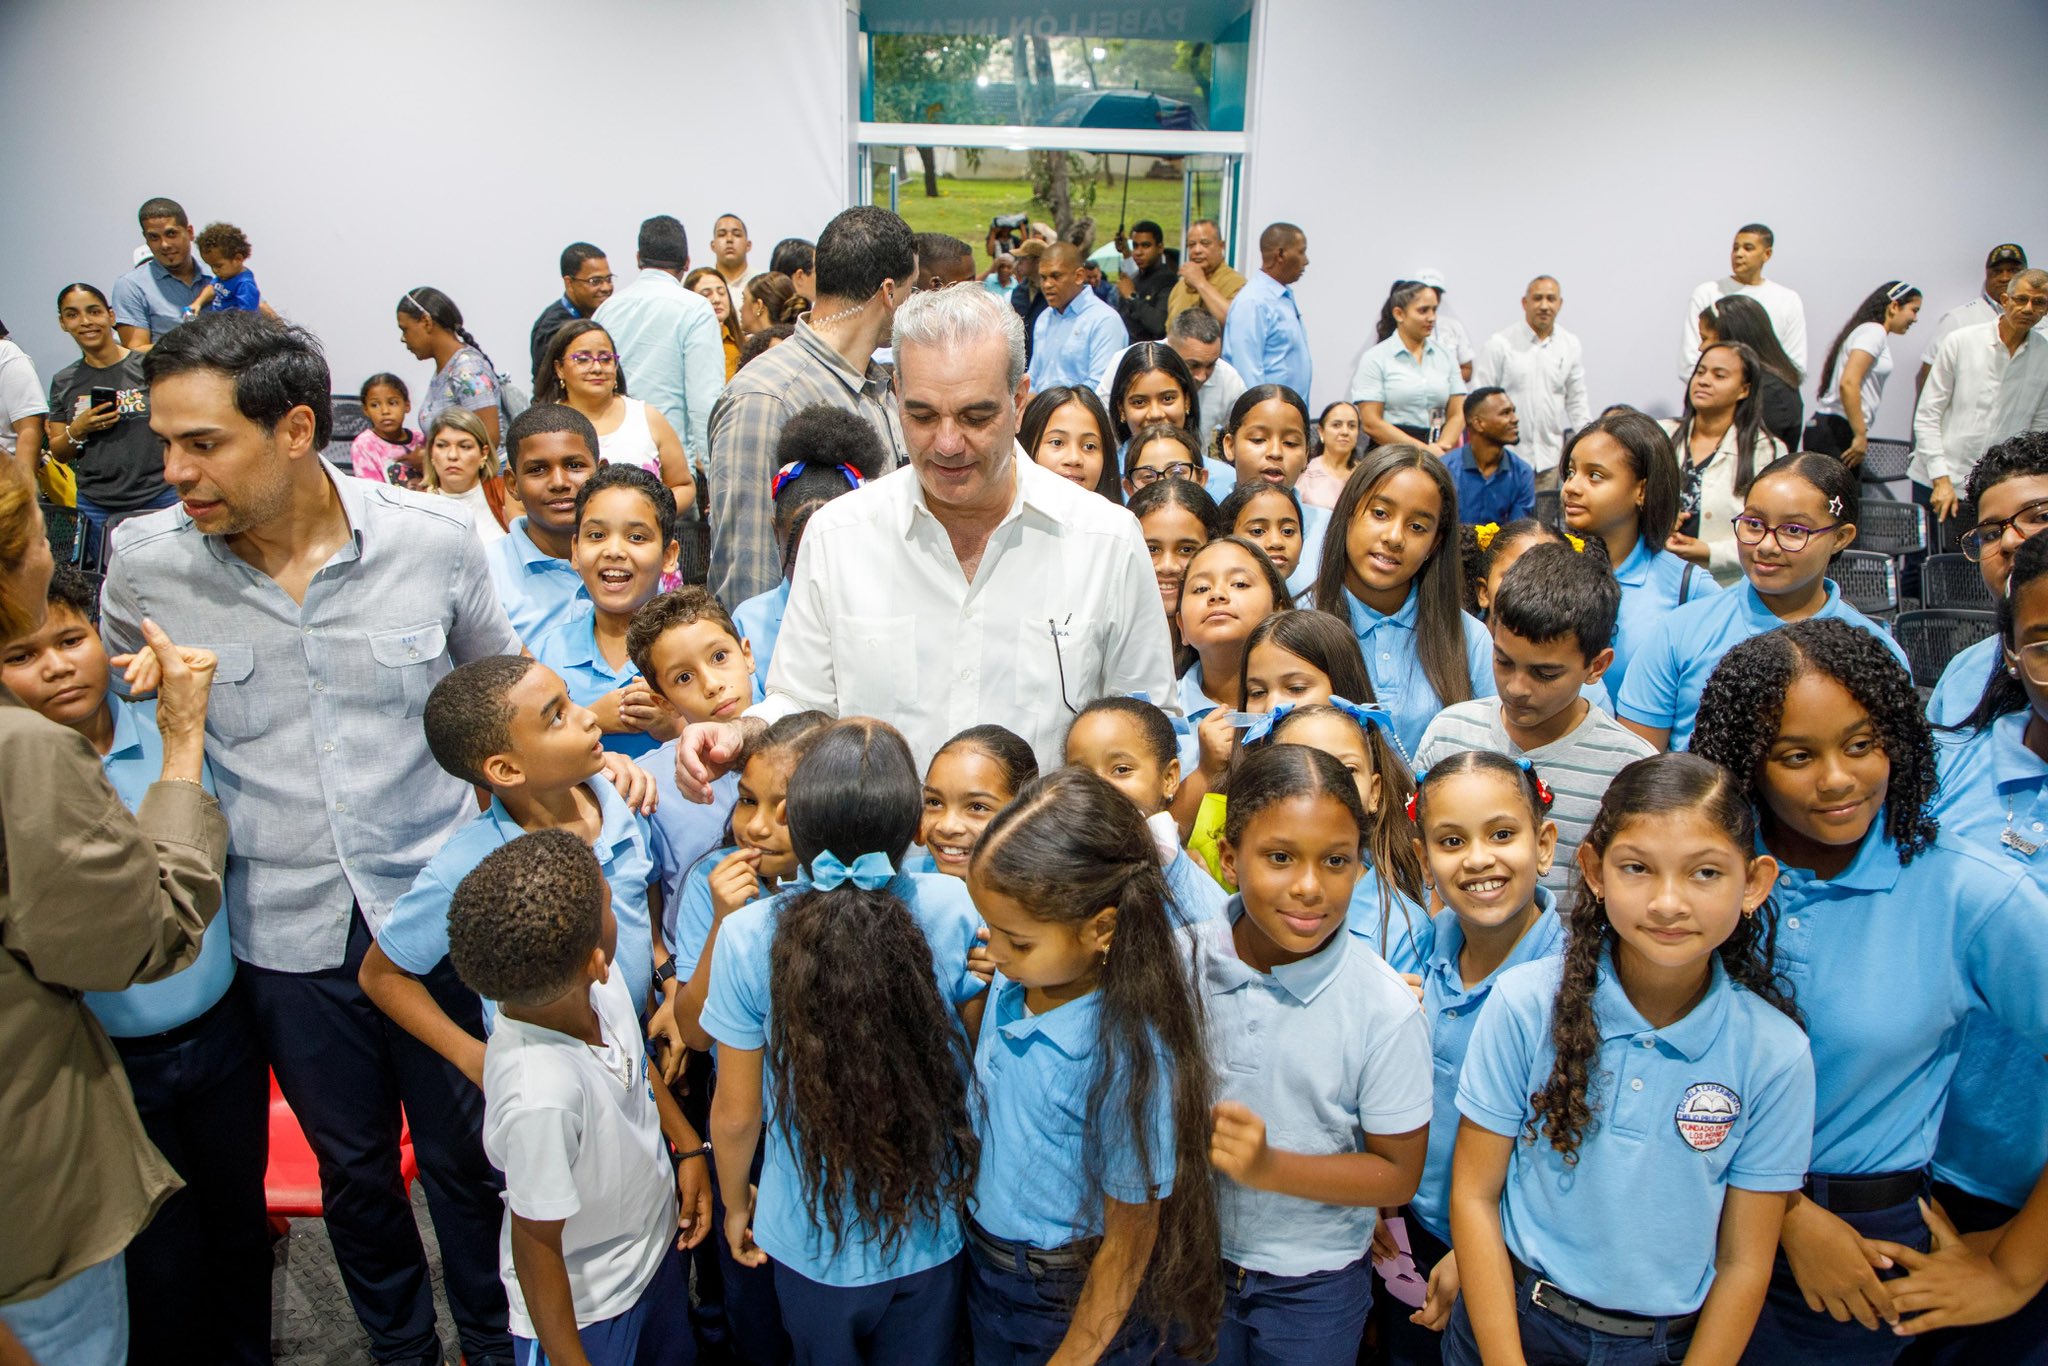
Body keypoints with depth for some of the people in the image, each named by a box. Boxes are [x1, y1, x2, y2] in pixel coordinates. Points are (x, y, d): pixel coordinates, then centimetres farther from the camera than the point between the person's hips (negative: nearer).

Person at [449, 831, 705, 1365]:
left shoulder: (600, 984, -21)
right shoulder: (541, 1096, -42)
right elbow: (536, 1244, -27)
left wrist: (688, 1145, 6)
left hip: (658, 1242, 7)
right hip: (584, 1305, -7)